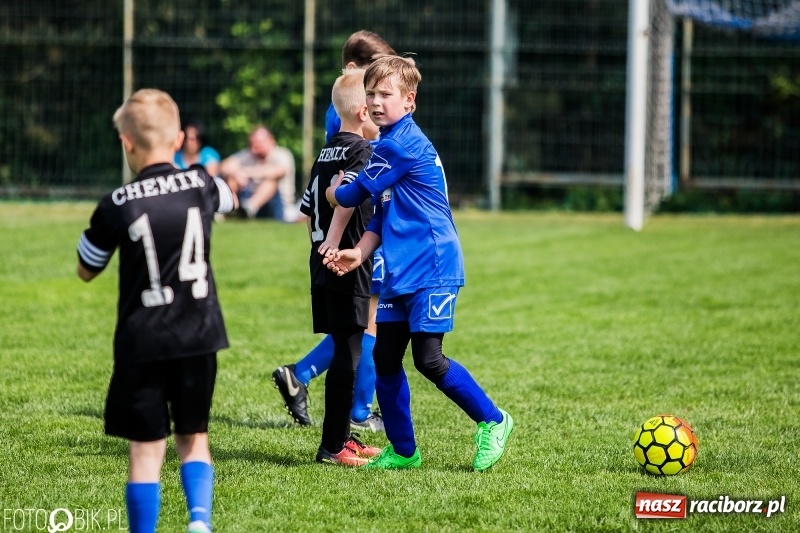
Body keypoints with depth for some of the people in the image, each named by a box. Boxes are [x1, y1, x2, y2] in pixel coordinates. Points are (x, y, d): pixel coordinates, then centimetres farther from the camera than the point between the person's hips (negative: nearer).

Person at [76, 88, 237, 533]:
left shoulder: (117, 206, -11)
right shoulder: (201, 185, -1)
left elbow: (86, 271, 4)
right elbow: (229, 200, 26)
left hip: (143, 341, -3)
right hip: (199, 334, 3)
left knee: (146, 448, 1)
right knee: (192, 437, 15)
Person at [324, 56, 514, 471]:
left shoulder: (401, 145, -16)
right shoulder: (390, 144, 15)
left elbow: (353, 195, -9)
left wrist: (334, 193, 13)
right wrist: (359, 253, 3)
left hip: (432, 269, -10)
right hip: (400, 272, 10)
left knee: (429, 360, -12)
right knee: (385, 358, 7)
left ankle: (492, 421, 4)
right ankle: (402, 451, 16)